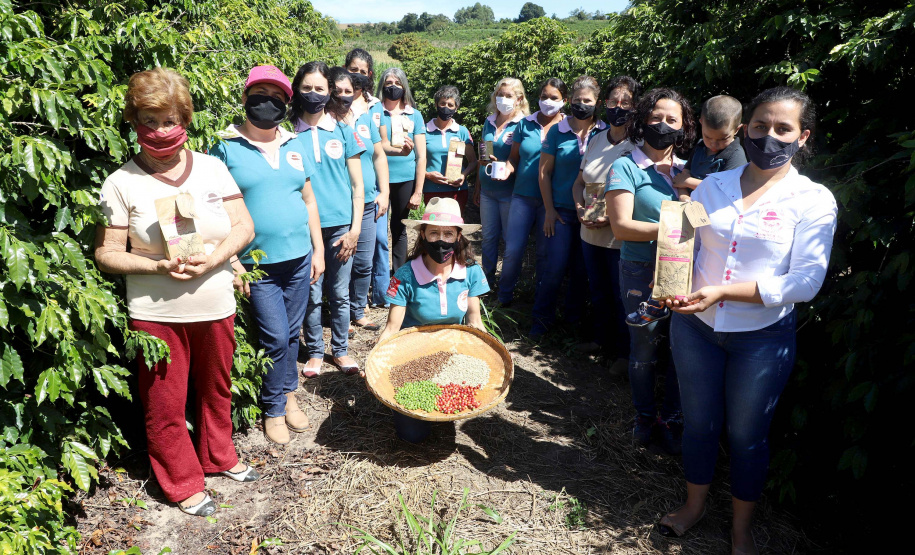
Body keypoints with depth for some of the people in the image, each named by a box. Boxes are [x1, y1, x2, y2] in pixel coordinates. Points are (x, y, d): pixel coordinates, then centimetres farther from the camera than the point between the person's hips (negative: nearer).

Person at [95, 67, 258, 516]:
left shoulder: (211, 167, 1)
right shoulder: (121, 183, -6)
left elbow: (244, 226, 0)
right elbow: (106, 253, -5)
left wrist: (214, 258, -17)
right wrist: (158, 266, -20)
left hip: (216, 307, 3)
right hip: (157, 314, -2)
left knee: (216, 390, 20)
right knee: (165, 404, 9)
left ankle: (218, 457, 44)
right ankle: (182, 484, 30)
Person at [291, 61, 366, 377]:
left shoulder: (343, 131, 4)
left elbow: (357, 185, 5)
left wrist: (355, 229, -3)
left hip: (340, 226, 1)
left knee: (340, 294, 9)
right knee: (311, 295, 6)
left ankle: (341, 350, 24)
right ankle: (315, 351, 23)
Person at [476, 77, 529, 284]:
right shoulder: (489, 121, 10)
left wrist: (498, 163, -26)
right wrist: (477, 186, 16)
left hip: (508, 191, -5)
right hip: (487, 190, 5)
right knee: (488, 236, 12)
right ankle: (487, 278, 23)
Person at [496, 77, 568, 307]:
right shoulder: (525, 124, 5)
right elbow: (514, 158, 9)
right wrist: (506, 170, -13)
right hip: (523, 195, 1)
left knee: (546, 252, 8)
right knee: (513, 249, -1)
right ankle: (504, 296, 18)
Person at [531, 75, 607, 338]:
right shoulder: (558, 131, 0)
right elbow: (544, 173, 1)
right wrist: (549, 210, -4)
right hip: (561, 210, -1)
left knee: (582, 269, 9)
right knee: (555, 267, -4)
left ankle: (574, 317, 27)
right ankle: (541, 319, 12)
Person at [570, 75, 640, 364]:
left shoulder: (639, 145, -12)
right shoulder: (596, 140, 8)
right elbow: (579, 182, 16)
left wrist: (612, 218, -24)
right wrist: (580, 208, -2)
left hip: (621, 237, -6)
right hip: (590, 233, 6)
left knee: (621, 296, 5)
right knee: (598, 291, 20)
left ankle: (624, 351, 23)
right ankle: (601, 338, 39)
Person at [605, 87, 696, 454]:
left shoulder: (687, 170, 10)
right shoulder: (626, 167, -4)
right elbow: (621, 226, -14)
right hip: (641, 272, -4)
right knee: (645, 348, 6)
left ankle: (673, 419, 26)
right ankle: (645, 416, 29)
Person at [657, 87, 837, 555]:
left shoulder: (813, 200, -8)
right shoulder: (711, 187, 2)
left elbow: (805, 282, -15)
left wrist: (723, 291, -23)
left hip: (763, 337, -2)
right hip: (695, 326, 3)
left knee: (747, 434, 13)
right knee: (699, 422, 16)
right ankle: (694, 506, 41)